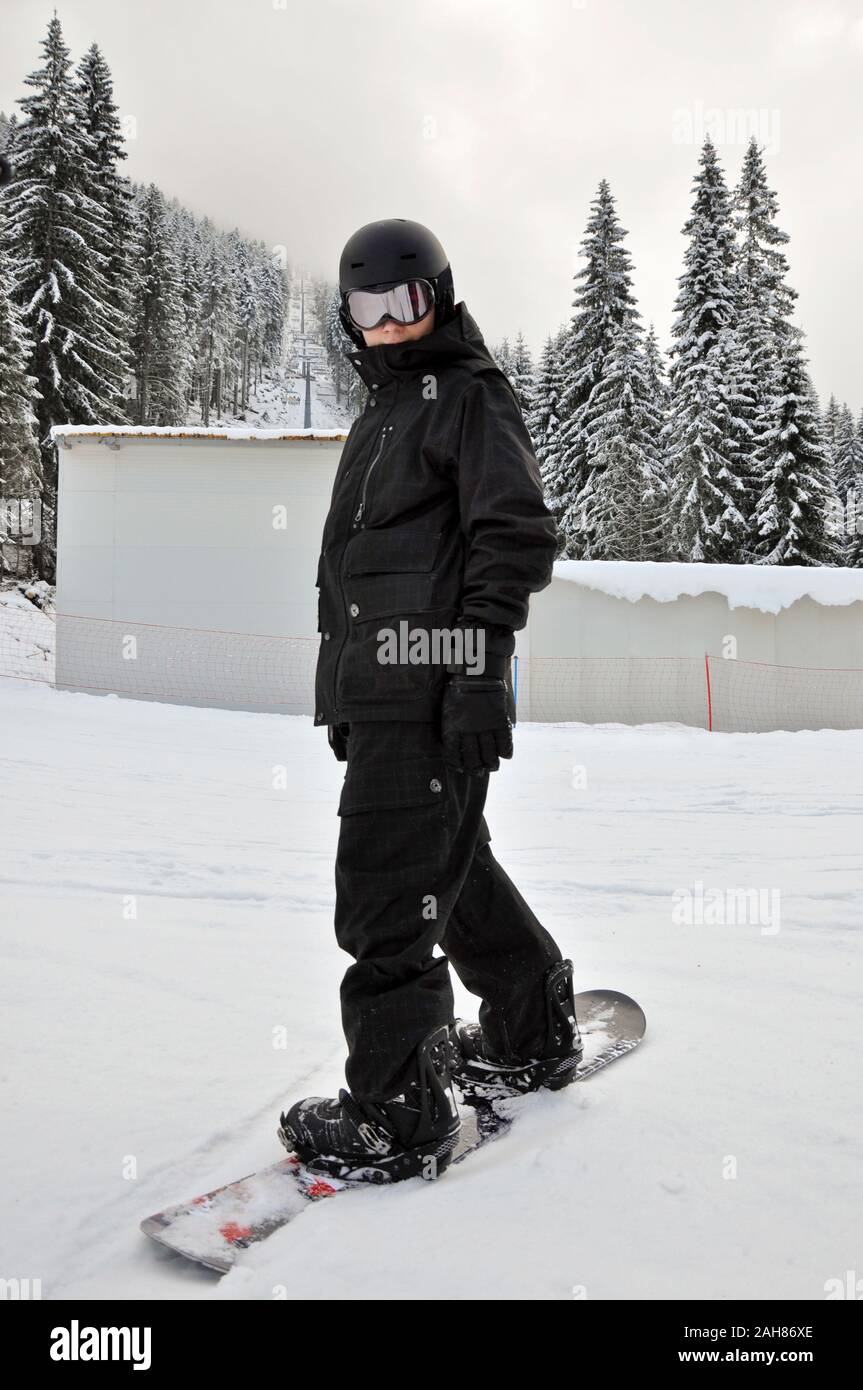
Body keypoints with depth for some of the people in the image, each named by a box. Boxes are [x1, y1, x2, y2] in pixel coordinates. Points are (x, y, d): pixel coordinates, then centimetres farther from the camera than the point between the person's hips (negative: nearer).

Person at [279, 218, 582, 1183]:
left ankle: (398, 1112, 2)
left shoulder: (470, 395, 0)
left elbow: (517, 536, -12)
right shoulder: (381, 415, 27)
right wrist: (346, 693, 25)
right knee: (452, 867, 16)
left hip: (435, 688, -9)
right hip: (378, 687, 9)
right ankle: (535, 1031, 33)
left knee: (385, 891, -9)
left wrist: (481, 669, -20)